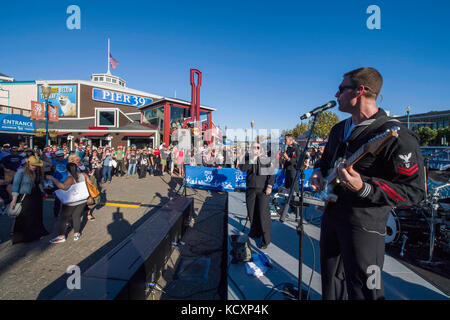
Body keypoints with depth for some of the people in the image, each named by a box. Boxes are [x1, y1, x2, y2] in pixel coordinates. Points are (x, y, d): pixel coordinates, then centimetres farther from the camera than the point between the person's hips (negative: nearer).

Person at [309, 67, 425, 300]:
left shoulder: (395, 136, -18)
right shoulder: (339, 129, 8)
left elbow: (414, 191, -18)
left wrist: (363, 188, -31)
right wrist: (318, 172, 1)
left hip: (364, 222, -7)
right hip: (332, 211, 8)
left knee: (363, 291, 7)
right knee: (330, 277, 25)